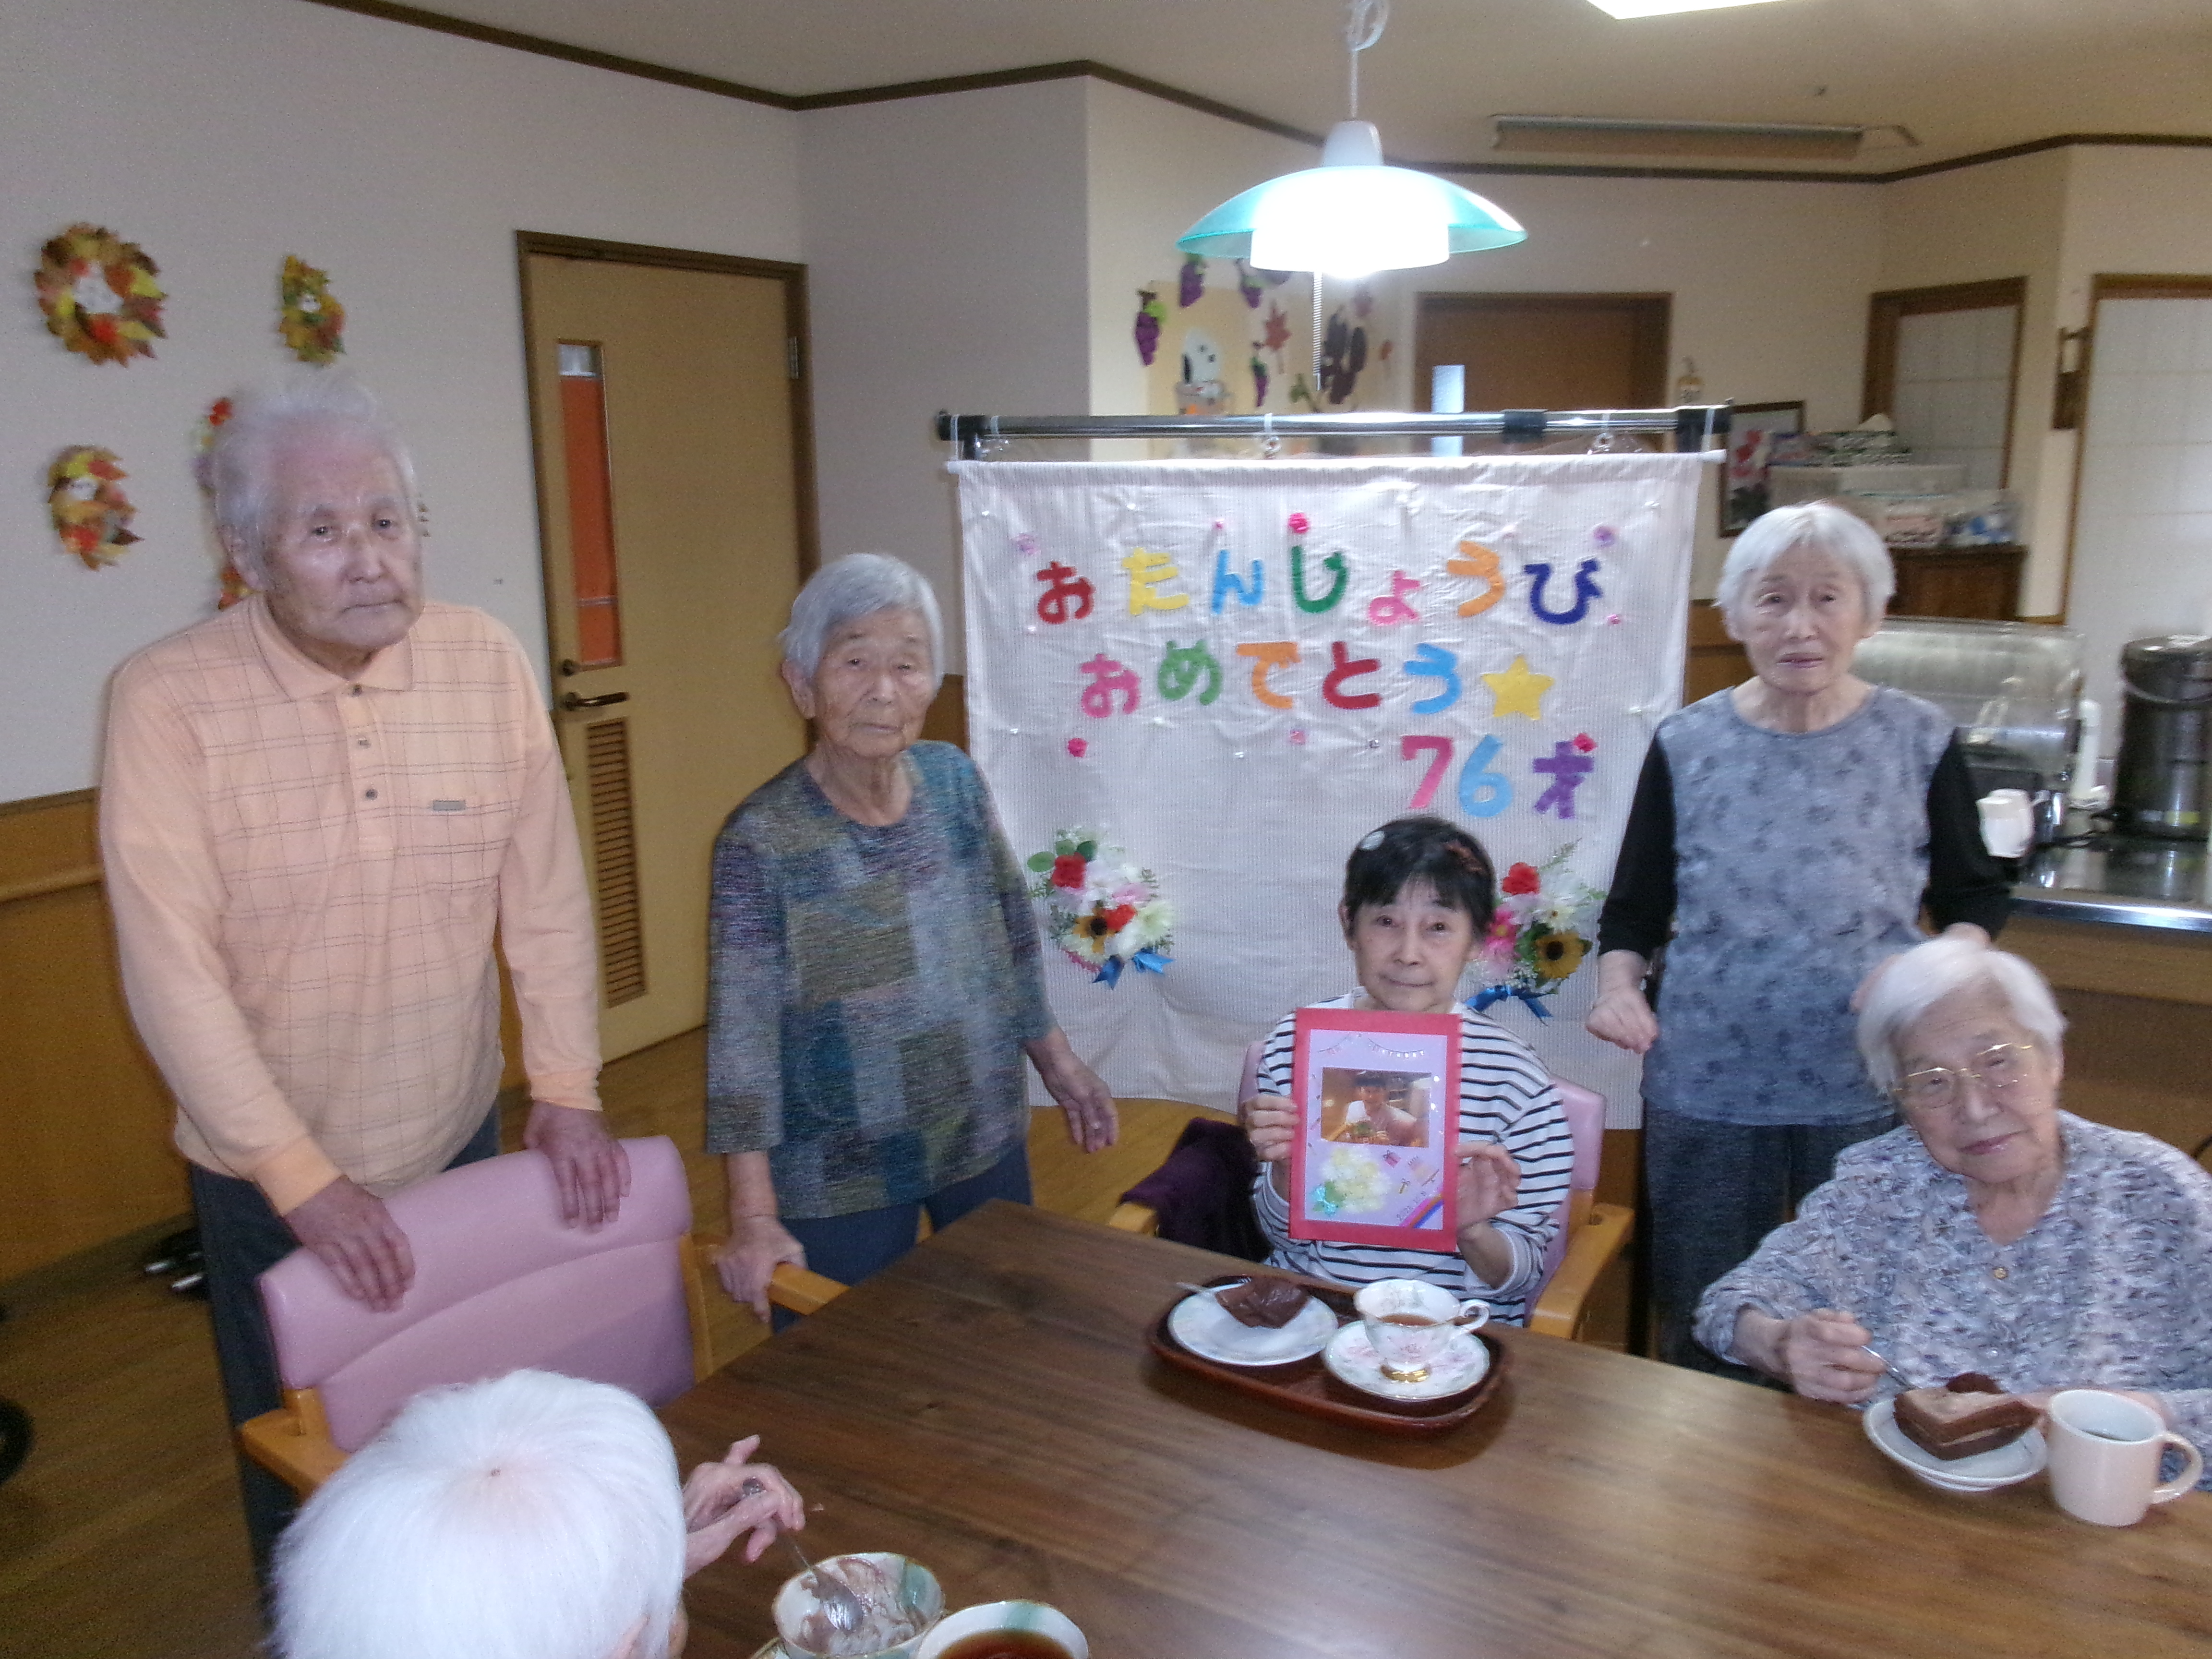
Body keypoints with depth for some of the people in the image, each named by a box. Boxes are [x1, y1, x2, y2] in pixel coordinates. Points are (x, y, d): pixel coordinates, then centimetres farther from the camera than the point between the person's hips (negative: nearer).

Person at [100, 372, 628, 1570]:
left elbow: (547, 896, -3)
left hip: (461, 1146, 3)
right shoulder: (167, 698, -16)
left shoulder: (486, 662, -7)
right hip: (269, 1180, -2)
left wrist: (567, 1089, -6)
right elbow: (171, 968, -17)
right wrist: (301, 1176, -18)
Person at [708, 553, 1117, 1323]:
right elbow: (742, 1031, -19)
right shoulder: (761, 838, -18)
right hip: (842, 1182, -4)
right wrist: (754, 1217, -22)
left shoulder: (954, 781, -5)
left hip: (987, 1142, 5)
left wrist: (1058, 1062, 12)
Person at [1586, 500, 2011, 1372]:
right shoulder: (1686, 744, -1)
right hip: (1704, 1089, 1)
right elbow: (1634, 909, 6)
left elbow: (1974, 895, 8)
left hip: (1870, 1092, 0)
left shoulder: (1919, 741, -3)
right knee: (1703, 1330, 15)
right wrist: (1618, 984, -13)